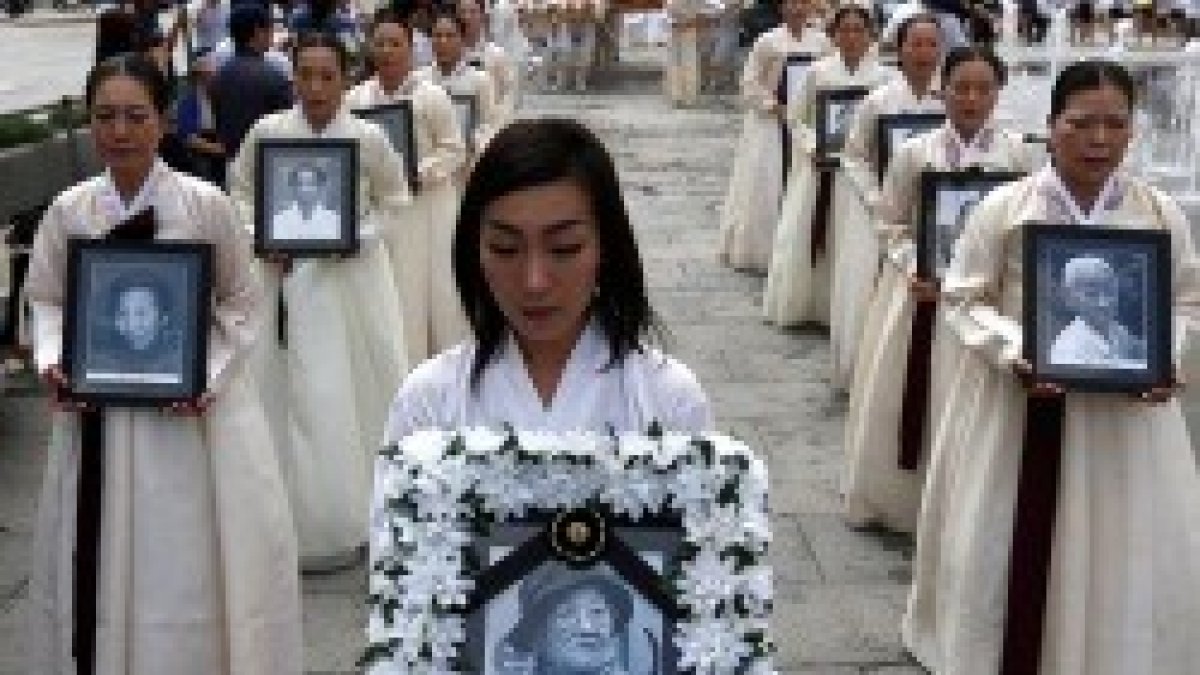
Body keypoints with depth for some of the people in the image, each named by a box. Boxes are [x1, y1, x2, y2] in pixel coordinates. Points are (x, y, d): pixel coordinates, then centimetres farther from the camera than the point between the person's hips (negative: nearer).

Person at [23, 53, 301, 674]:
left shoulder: (205, 203, -9)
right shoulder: (69, 210, -1)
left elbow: (242, 303, 0)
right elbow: (46, 300, 10)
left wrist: (208, 373, -14)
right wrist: (52, 361, -8)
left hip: (193, 410, -2)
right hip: (96, 409, 2)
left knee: (195, 562, 5)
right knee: (105, 561, 10)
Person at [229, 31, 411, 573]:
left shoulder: (368, 138, -8)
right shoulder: (266, 132, -5)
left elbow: (394, 204, 4)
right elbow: (240, 190, 9)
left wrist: (358, 235, -13)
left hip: (353, 279, 0)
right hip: (288, 278, 0)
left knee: (363, 390, 7)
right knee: (298, 397, 3)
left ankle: (364, 512, 26)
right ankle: (309, 525, 17)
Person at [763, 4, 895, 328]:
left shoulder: (883, 76, -1)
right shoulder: (818, 72, 2)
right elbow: (796, 118, 6)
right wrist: (813, 146, -7)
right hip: (819, 164, 1)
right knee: (805, 235, 3)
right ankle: (798, 302, 17)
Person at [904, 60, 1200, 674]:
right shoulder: (1004, 206, -8)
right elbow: (967, 299, -3)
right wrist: (1013, 353, -20)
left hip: (1127, 407, 2)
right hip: (1015, 399, -1)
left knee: (1129, 562, 7)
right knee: (1000, 552, 8)